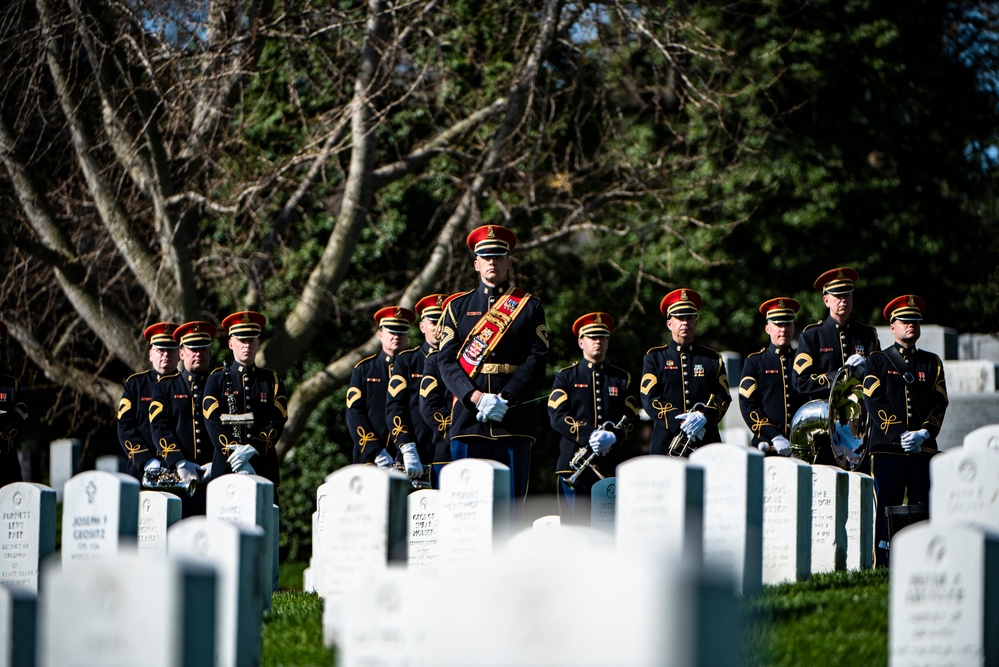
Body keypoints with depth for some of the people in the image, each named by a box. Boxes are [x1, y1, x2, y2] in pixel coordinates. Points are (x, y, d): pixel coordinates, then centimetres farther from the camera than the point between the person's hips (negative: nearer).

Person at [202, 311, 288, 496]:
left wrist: (252, 449, -16)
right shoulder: (217, 379, 8)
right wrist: (236, 460, -14)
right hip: (225, 469, -1)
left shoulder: (272, 380, 12)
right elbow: (213, 425, -2)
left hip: (264, 468, 1)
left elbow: (277, 422, 1)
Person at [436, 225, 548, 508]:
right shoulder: (458, 307, 13)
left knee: (511, 502, -3)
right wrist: (476, 397, -12)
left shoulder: (529, 306, 9)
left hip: (513, 420, -1)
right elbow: (447, 361, 4)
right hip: (468, 418, 1)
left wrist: (505, 399, -14)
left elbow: (536, 360, 0)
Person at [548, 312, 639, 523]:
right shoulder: (566, 377, 11)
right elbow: (557, 416, -2)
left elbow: (631, 416, 7)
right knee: (574, 524, -6)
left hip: (613, 466, 2)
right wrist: (588, 435, -17)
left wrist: (613, 436, -14)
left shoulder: (622, 378, 17)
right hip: (575, 464, -2)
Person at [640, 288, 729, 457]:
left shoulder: (713, 359, 16)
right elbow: (649, 399, 0)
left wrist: (704, 416, -15)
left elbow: (723, 398, 7)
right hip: (665, 446, -1)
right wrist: (679, 423, -14)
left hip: (706, 445, 1)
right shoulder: (654, 358, 11)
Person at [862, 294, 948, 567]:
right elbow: (875, 403, -2)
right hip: (887, 448, -2)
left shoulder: (932, 363, 17)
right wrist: (900, 435, -14)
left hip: (924, 450, 2)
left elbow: (939, 404, 8)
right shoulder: (878, 361, 8)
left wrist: (924, 433, -10)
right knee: (886, 511, -5)